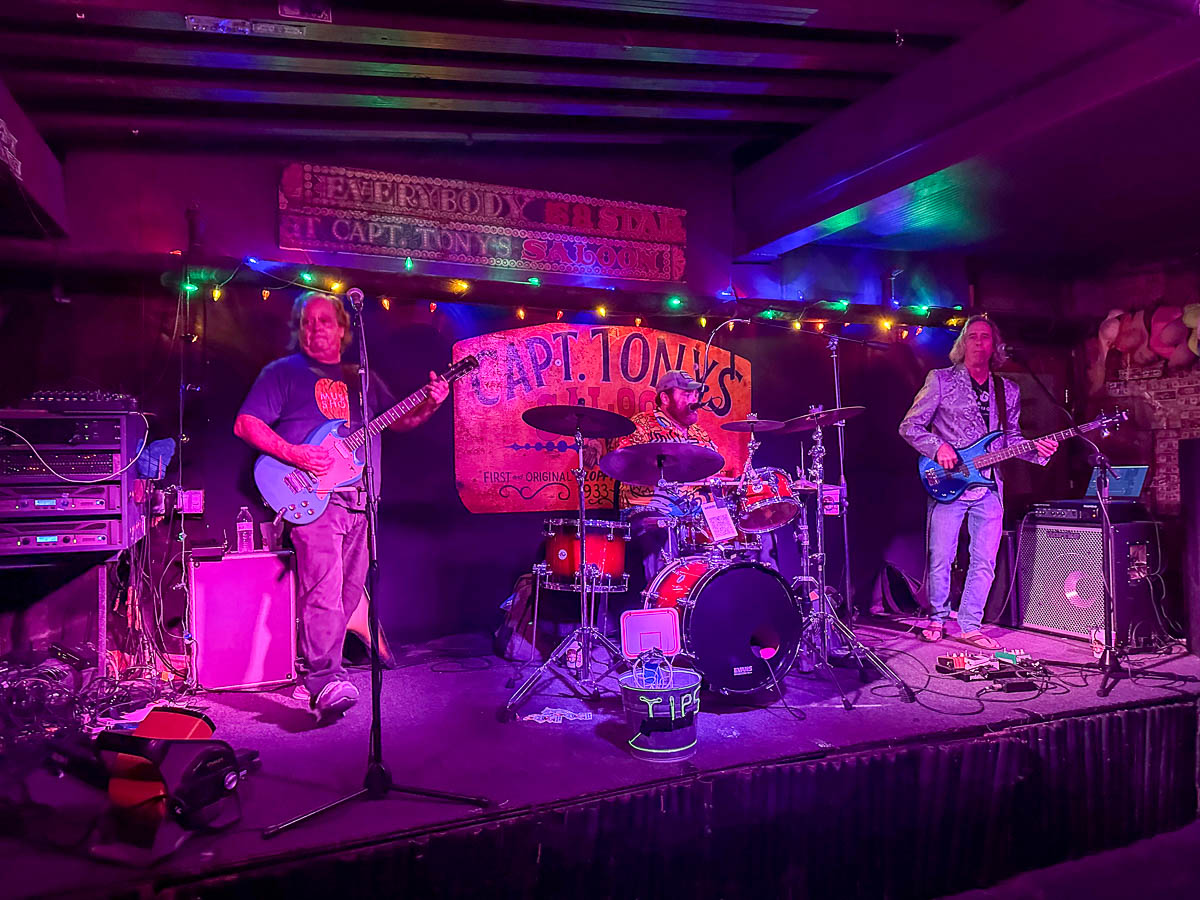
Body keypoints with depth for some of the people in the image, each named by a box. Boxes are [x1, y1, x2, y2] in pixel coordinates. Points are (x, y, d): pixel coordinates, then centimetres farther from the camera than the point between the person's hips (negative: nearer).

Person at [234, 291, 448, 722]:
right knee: (323, 590, -16)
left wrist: (429, 405, 1)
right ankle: (325, 680, -12)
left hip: (360, 499, 6)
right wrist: (295, 454, -16)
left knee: (350, 592, 8)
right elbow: (245, 424, -3)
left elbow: (398, 421, 21)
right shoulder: (282, 373, 5)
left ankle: (319, 671, 19)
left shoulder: (361, 378, 21)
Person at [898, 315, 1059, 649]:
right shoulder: (941, 380, 1)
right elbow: (909, 426, -1)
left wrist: (1037, 450, -1)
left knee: (985, 561, 2)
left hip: (989, 487, 4)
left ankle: (970, 626, 14)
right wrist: (937, 447, -16)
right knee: (940, 558, -1)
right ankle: (937, 618, 18)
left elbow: (1011, 438, 19)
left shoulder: (1008, 391, 14)